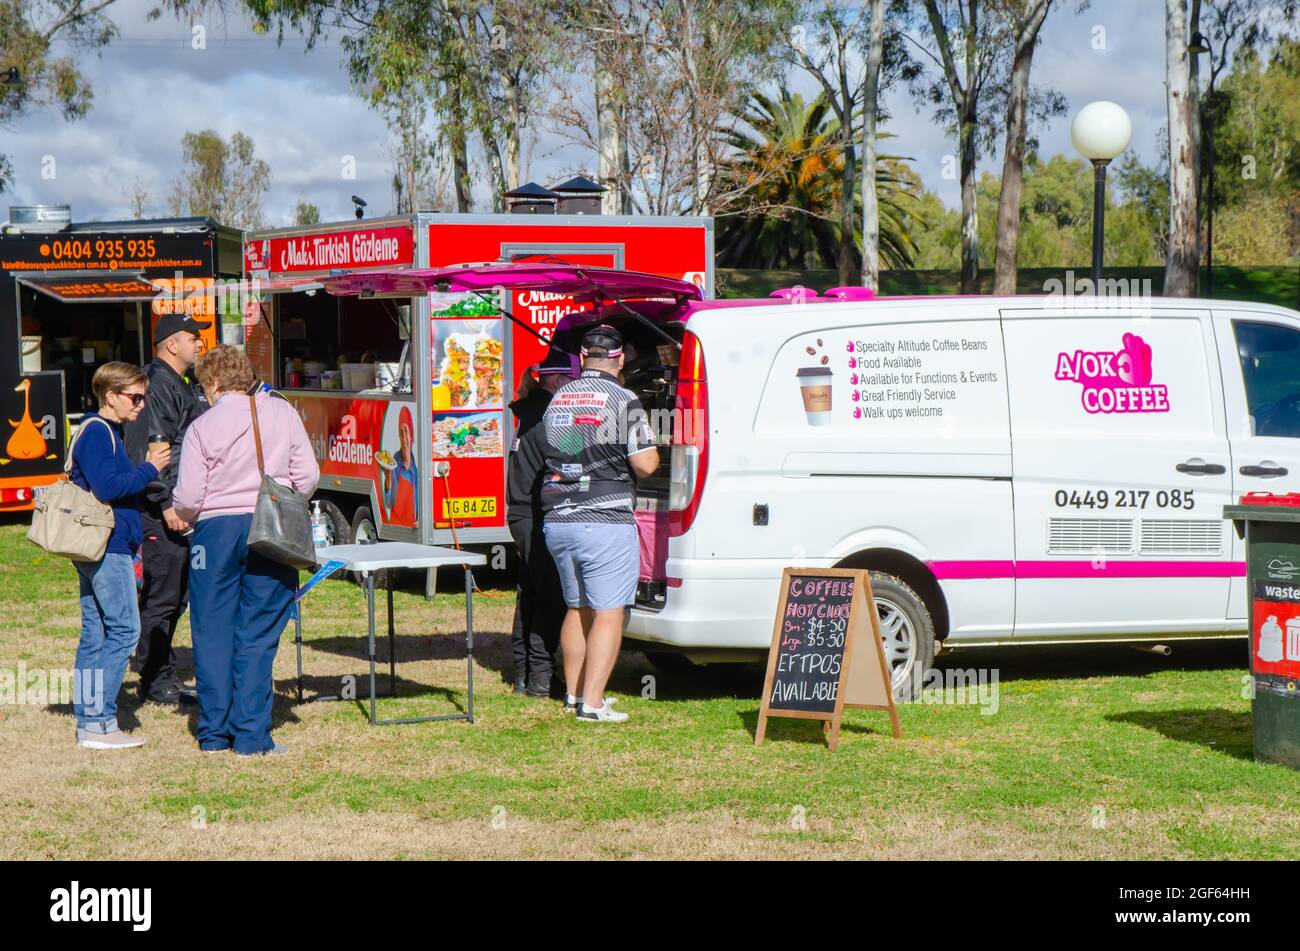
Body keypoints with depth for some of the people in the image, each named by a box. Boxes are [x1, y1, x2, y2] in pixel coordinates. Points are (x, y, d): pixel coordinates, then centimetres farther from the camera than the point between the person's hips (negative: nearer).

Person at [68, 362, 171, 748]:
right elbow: (107, 488, -22)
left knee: (95, 633, 10)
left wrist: (145, 469, 10)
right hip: (108, 546, -11)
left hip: (93, 547, 11)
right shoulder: (98, 432, -13)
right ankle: (99, 723, -11)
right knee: (123, 629, -10)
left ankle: (87, 721, 12)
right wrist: (149, 469, -13)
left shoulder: (103, 431, 19)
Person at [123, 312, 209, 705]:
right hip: (164, 514, -10)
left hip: (184, 511, 10)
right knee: (161, 597, -6)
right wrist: (167, 504, -23)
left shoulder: (183, 386, 20)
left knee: (177, 597, 13)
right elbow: (148, 452, -20)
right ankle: (155, 682, 0)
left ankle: (163, 679, 20)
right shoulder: (157, 386, -13)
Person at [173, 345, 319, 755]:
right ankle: (251, 735, 0)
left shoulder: (202, 426, -4)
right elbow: (308, 476, 4)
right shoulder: (282, 412, 3)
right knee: (257, 635, 4)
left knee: (213, 633, 9)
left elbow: (187, 498, -5)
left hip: (216, 529, -1)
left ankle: (214, 732, 12)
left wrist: (185, 516, 18)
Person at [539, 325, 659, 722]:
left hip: (557, 521, 7)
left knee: (577, 608, 19)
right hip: (605, 523, -7)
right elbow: (645, 465, -13)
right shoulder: (623, 402, -10)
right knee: (608, 613, -2)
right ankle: (592, 702, -7)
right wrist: (649, 448, 8)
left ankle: (573, 692, 27)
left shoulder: (557, 399, 10)